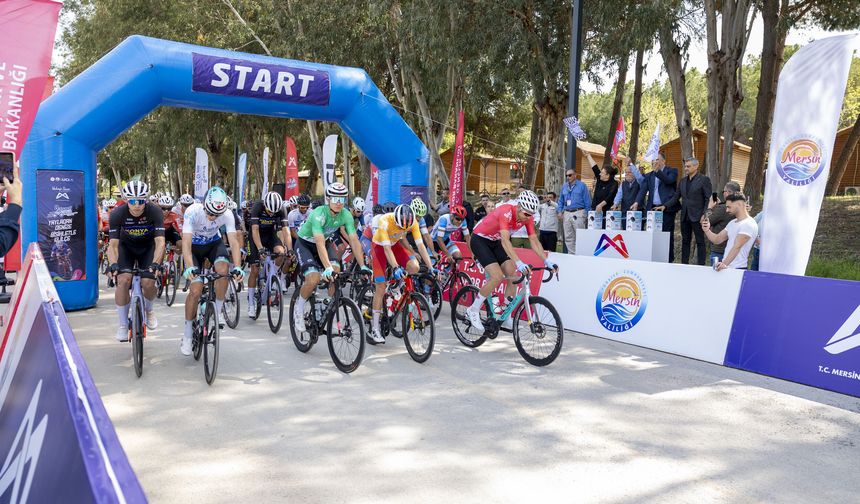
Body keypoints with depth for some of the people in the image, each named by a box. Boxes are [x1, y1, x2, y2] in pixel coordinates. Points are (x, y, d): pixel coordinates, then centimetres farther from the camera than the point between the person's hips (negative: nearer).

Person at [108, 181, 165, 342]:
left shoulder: (155, 211, -29)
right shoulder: (117, 213, -26)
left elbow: (160, 242, -33)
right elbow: (113, 244, -26)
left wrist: (155, 263, -48)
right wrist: (113, 264, -44)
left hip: (148, 246, 0)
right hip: (126, 246, 1)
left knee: (148, 283, -19)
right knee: (123, 280, -21)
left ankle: (148, 309, 16)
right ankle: (123, 324, -4)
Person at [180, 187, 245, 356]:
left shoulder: (227, 215, -26)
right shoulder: (193, 212, -32)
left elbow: (234, 241, -32)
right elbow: (186, 242, -39)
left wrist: (237, 267, -47)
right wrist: (190, 267, -54)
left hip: (214, 243, 2)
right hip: (195, 246, -2)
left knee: (223, 269, -31)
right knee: (196, 290, -14)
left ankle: (217, 312, -8)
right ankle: (187, 335, 4)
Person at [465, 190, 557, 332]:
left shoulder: (527, 217, -11)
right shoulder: (506, 212, -33)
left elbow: (534, 241, -9)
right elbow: (505, 240, -44)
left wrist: (546, 261, -21)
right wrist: (518, 263, -54)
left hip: (495, 243, 7)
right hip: (480, 240, -7)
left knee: (513, 275, -5)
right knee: (497, 277, -22)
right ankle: (473, 310, -5)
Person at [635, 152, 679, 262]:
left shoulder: (672, 171, 6)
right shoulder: (648, 176, 16)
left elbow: (669, 180, -15)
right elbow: (642, 190, 3)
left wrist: (657, 170, -23)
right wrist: (637, 202, -14)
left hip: (667, 209, -4)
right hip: (652, 209, 4)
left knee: (668, 236, -2)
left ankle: (669, 261, 3)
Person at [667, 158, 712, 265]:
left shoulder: (704, 180, -5)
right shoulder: (683, 181, 13)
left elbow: (708, 199, -8)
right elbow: (676, 197, 14)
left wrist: (704, 215, -15)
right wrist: (665, 206, 0)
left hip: (697, 216, -6)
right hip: (685, 216, 6)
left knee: (700, 241, 0)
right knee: (685, 241, 10)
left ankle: (701, 265, 3)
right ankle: (684, 264, 17)